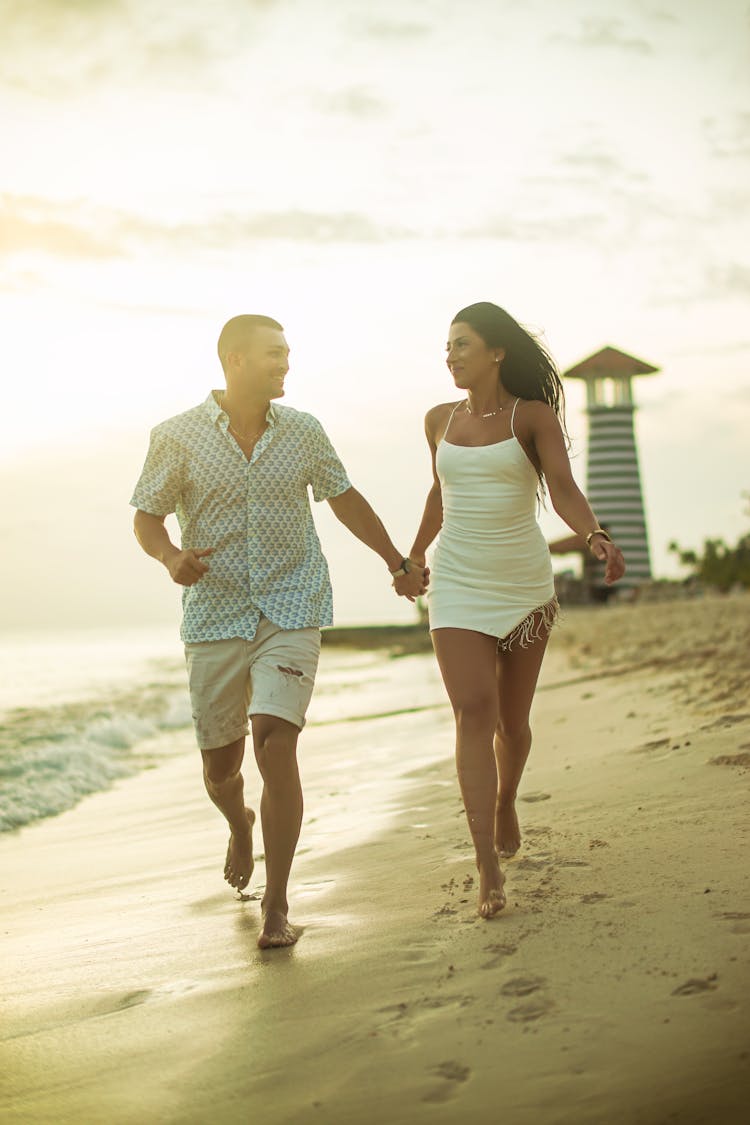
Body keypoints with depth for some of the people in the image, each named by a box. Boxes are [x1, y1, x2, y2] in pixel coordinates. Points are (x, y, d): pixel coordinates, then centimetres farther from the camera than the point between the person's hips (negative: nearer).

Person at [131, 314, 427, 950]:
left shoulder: (303, 431, 5)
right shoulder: (178, 437, -2)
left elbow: (345, 500, 18)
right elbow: (147, 518, 3)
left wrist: (398, 563, 23)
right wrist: (171, 557, -19)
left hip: (292, 610, 0)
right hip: (215, 615, 0)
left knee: (276, 744, -16)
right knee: (220, 764, 8)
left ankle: (277, 904, -5)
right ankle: (241, 826, 46)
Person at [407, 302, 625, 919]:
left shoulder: (534, 416, -3)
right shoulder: (440, 421, 8)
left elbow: (563, 489, -15)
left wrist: (596, 535, -34)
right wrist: (414, 556, 35)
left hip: (524, 584, -1)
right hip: (459, 585, 1)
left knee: (513, 718, 8)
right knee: (474, 711, -14)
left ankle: (505, 802, 41)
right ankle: (488, 869, -18)